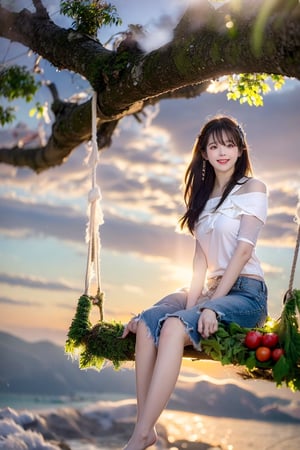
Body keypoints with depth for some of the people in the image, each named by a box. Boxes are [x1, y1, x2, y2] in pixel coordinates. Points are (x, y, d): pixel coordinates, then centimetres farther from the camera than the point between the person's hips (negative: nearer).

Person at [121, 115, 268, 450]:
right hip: (210, 287, 6)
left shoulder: (252, 187, -1)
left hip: (245, 292, -6)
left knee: (175, 325, -32)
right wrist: (193, 300, -7)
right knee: (147, 320, -22)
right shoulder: (204, 195, 18)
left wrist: (210, 306, -18)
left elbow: (243, 249, -11)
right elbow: (201, 253, 8)